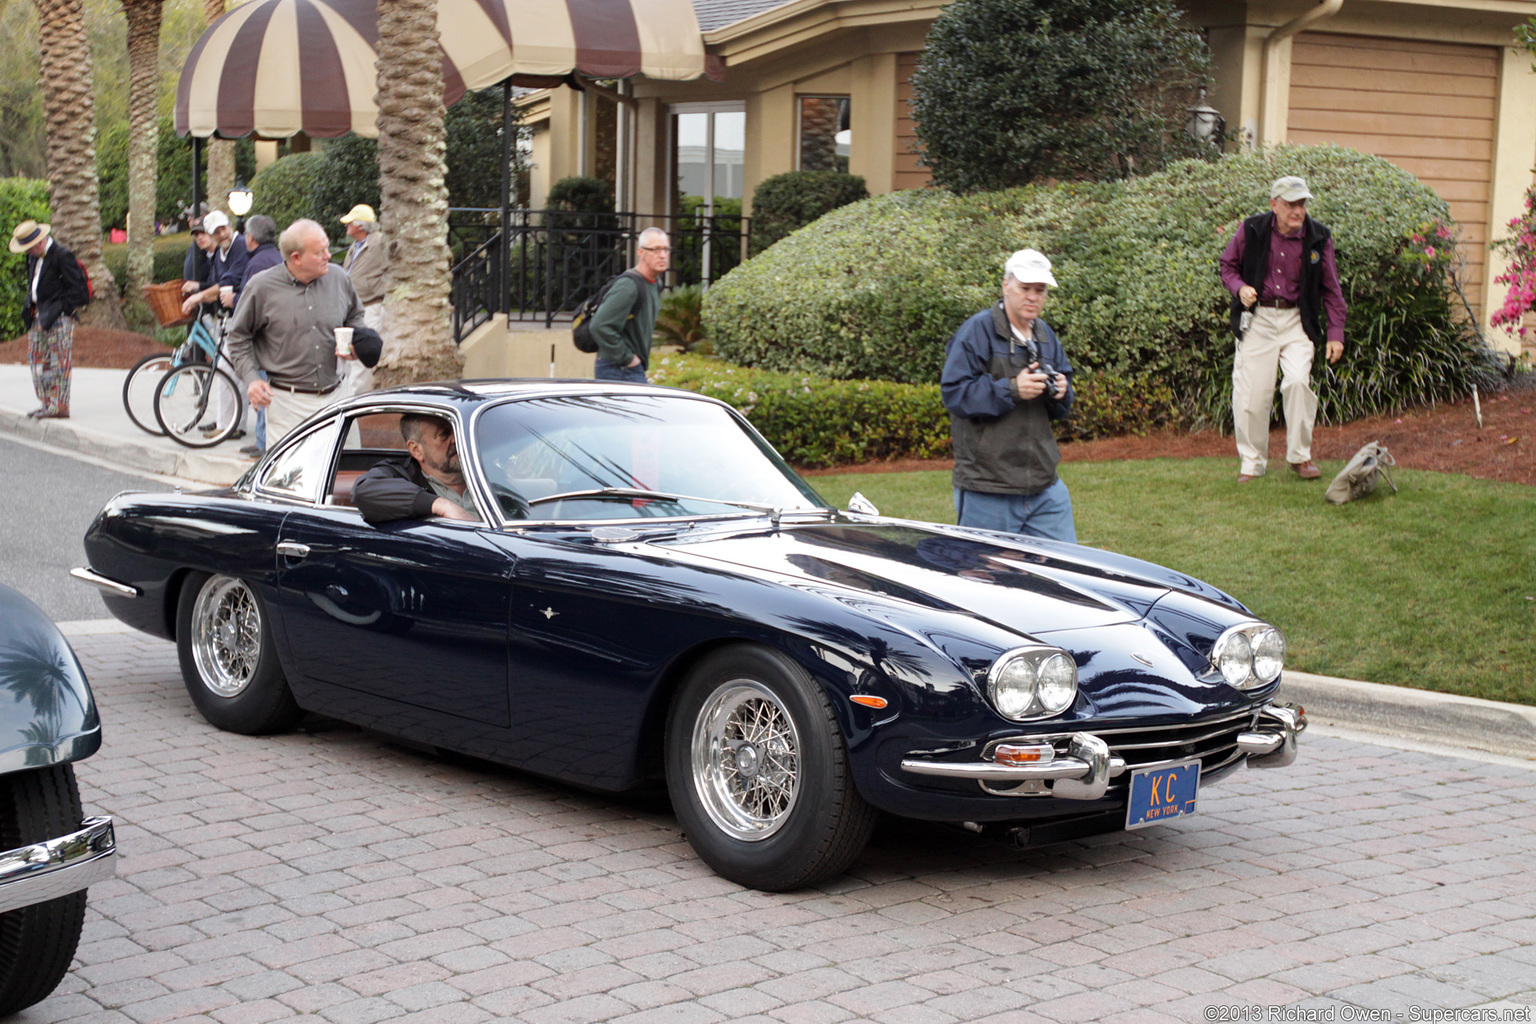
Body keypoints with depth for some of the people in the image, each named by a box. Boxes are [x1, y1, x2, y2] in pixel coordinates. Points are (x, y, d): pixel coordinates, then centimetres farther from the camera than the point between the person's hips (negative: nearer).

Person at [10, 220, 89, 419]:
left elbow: (77, 288, -13)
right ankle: (47, 404, 16)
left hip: (58, 318, -9)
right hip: (38, 316, 9)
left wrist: (61, 309, -15)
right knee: (37, 360, 10)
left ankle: (59, 407, -5)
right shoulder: (34, 257, 13)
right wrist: (29, 306, 12)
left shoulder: (62, 256, -13)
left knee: (58, 363, -7)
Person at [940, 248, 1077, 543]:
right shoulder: (976, 331, -8)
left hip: (1044, 487, 7)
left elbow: (1061, 409, 23)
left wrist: (1060, 394, -2)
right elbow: (953, 393, -16)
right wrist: (1012, 389, -23)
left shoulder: (1046, 336, 16)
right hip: (987, 490, -7)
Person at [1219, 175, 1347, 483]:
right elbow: (1228, 266, 11)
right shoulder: (1252, 230, -4)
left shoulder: (1318, 238, -1)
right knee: (1251, 391, -2)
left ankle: (1300, 456, 0)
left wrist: (1336, 332, 3)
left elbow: (1331, 289, 7)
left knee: (1298, 381, -18)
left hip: (1296, 320, 0)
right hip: (1257, 319, 0)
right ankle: (1251, 462, 15)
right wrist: (1239, 287, -11)